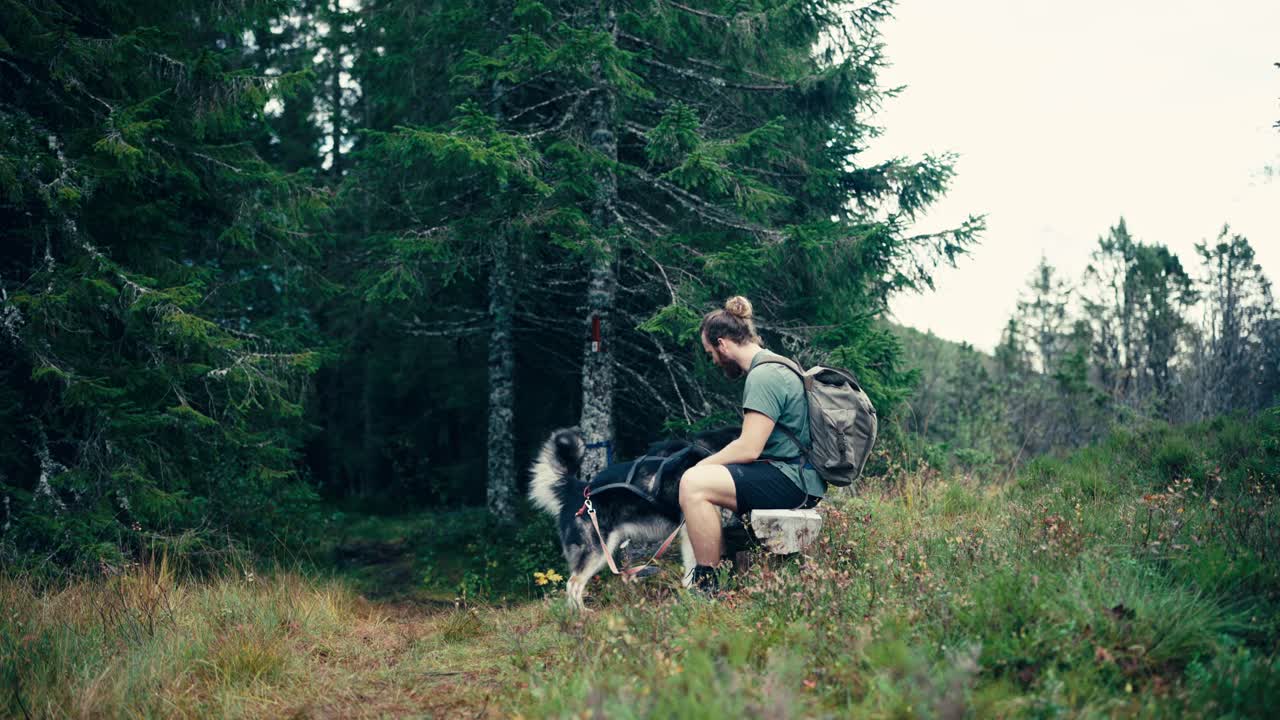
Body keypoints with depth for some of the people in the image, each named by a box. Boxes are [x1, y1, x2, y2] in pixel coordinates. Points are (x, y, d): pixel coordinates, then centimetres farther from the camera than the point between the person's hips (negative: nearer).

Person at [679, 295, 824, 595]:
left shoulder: (764, 375, -16)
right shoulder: (770, 367, 18)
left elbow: (748, 448, -21)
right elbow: (753, 443, 23)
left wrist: (701, 466, -8)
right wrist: (706, 467, 16)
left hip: (791, 481, -11)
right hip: (793, 475, 11)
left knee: (694, 483, -24)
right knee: (701, 480, 24)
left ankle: (707, 587, -21)